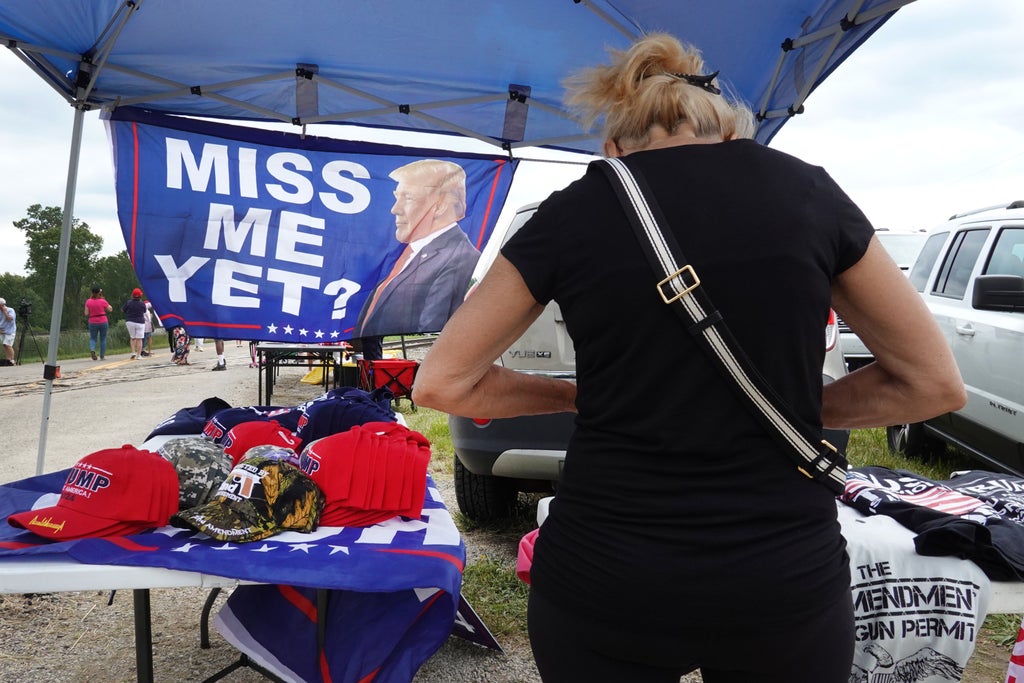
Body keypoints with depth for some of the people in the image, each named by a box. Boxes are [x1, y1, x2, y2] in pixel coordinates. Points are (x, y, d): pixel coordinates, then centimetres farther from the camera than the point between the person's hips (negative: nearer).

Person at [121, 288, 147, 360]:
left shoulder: (128, 302, -7)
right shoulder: (142, 304, -8)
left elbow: (122, 310, 5)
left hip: (130, 322, 1)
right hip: (140, 322, -1)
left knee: (132, 338, 16)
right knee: (139, 339, 1)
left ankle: (133, 352, 4)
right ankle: (138, 355, 0)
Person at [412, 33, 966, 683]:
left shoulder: (570, 215, -4)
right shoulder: (807, 190, -1)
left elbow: (441, 383, 0)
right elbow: (936, 384, 4)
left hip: (604, 579, 0)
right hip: (786, 579, 1)